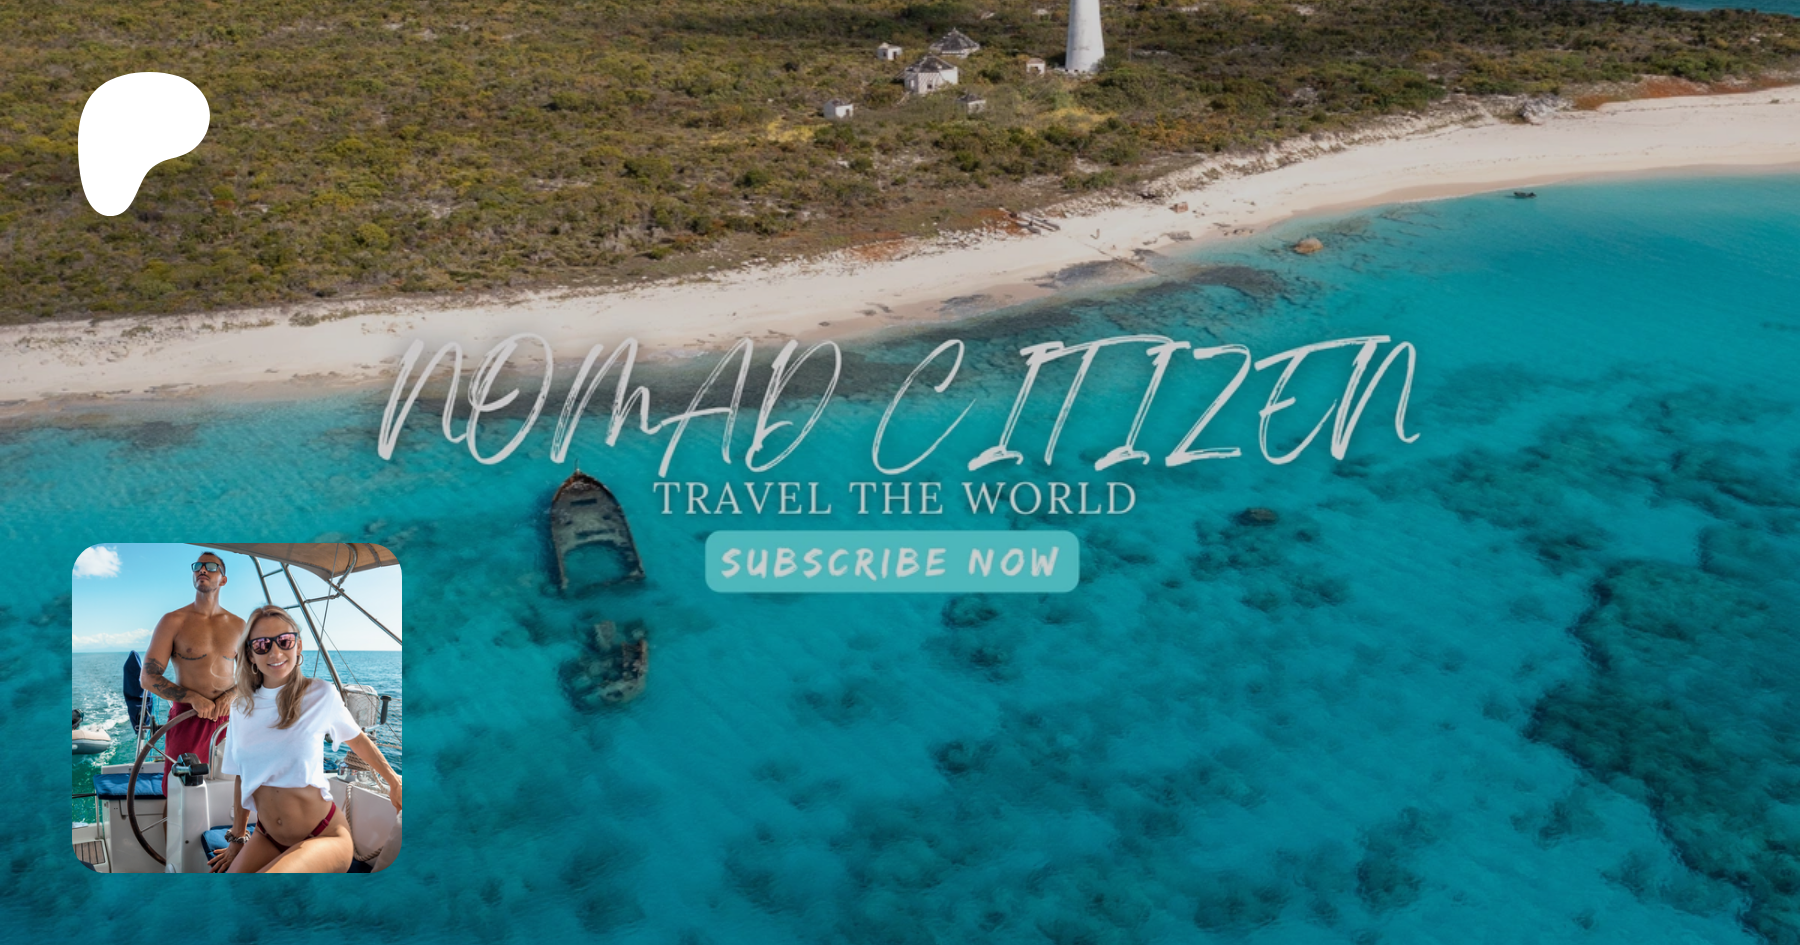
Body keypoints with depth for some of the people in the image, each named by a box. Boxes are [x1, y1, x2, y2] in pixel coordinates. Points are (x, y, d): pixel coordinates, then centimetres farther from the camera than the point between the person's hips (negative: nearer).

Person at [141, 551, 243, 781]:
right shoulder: (173, 621, 0)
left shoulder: (238, 625, 9)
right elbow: (147, 678, -4)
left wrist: (230, 696, -8)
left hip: (227, 718, 2)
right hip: (187, 717, -2)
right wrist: (193, 698, -15)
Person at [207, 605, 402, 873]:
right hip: (268, 838, 5)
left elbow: (357, 740, 9)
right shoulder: (242, 706, 4)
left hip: (324, 837, -4)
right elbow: (243, 778, 15)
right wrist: (237, 838, 21)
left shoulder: (321, 695, -8)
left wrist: (394, 781, 21)